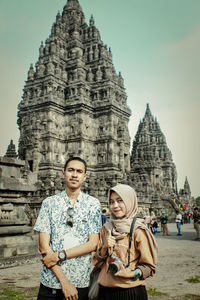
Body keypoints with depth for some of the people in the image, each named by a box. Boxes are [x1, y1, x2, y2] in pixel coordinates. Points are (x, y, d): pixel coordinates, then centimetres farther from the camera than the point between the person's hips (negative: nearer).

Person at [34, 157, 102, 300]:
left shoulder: (93, 204, -1)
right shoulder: (49, 203, -1)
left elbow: (93, 244, -5)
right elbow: (44, 246, -6)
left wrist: (60, 255, -15)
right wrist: (64, 281, -13)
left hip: (82, 283, 0)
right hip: (51, 282, 0)